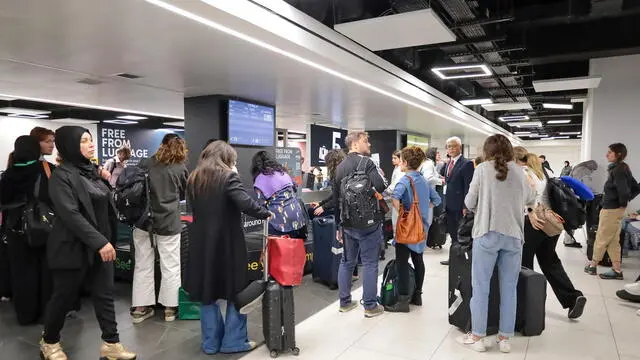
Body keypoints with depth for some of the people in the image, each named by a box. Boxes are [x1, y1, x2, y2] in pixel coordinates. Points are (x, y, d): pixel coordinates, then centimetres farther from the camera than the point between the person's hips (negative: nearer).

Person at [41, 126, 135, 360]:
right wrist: (99, 242, -25)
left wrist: (107, 240, 10)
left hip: (100, 245, 7)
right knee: (64, 297, 10)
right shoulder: (62, 175, -13)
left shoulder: (92, 171, 10)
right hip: (73, 247, -6)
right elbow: (70, 214, -22)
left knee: (105, 295, 8)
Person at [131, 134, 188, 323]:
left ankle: (140, 308, 19)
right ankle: (170, 307, 15)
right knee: (170, 266, 8)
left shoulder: (145, 164, 5)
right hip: (168, 222, -2)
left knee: (143, 265, 12)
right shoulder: (181, 168, 1)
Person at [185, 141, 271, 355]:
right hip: (228, 243, -5)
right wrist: (266, 214, -13)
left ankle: (211, 342, 22)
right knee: (236, 290, 9)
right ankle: (234, 341, 15)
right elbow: (245, 203, -24)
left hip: (202, 243, 6)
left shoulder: (194, 179, 10)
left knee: (207, 291, 14)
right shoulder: (228, 177, -10)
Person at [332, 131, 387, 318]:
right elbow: (381, 187, -24)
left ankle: (345, 302, 25)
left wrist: (340, 224, 23)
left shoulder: (340, 167, 12)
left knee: (346, 262, 15)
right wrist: (381, 176, 0)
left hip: (347, 223, 7)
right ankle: (370, 306, 12)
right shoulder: (366, 162, -12)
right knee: (370, 263, 3)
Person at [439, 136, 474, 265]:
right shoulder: (448, 163, 14)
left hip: (459, 205, -8)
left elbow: (468, 186, -16)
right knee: (452, 233, 15)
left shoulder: (467, 164, -11)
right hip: (449, 204, 8)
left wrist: (465, 206, -18)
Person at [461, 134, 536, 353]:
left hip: (487, 233, -3)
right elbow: (531, 200, 23)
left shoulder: (483, 169, -1)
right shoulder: (519, 171, 9)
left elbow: (469, 203, 0)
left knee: (480, 287, 5)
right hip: (513, 234, 3)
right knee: (509, 288, 11)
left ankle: (477, 337, 13)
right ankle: (504, 338, 20)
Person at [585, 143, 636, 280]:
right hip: (613, 208, 9)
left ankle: (592, 266, 17)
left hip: (612, 209, -9)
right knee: (613, 241, 12)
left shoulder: (617, 170, -18)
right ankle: (617, 270, 17)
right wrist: (626, 199, 12)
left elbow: (623, 189, -26)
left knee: (601, 239, 4)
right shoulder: (622, 168, 10)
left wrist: (623, 204, -11)